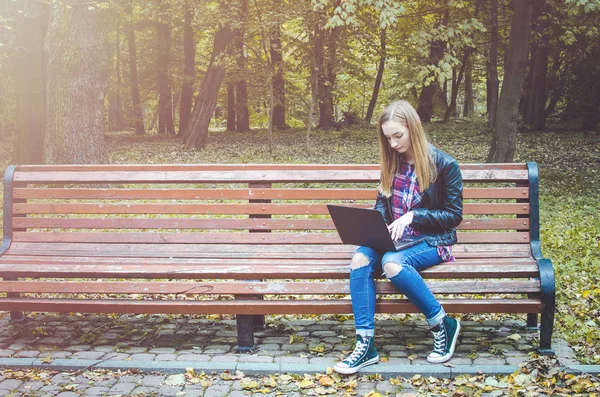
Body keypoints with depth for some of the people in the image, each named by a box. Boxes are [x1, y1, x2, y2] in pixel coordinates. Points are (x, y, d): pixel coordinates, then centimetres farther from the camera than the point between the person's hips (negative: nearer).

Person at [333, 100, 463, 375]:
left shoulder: (444, 165, -6)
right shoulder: (392, 163, 10)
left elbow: (454, 215, -4)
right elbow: (382, 202, 18)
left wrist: (413, 215, -18)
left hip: (431, 240, -5)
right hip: (395, 238, 5)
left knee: (392, 263, -37)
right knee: (360, 258, -28)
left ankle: (442, 325, -17)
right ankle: (365, 345, -29)